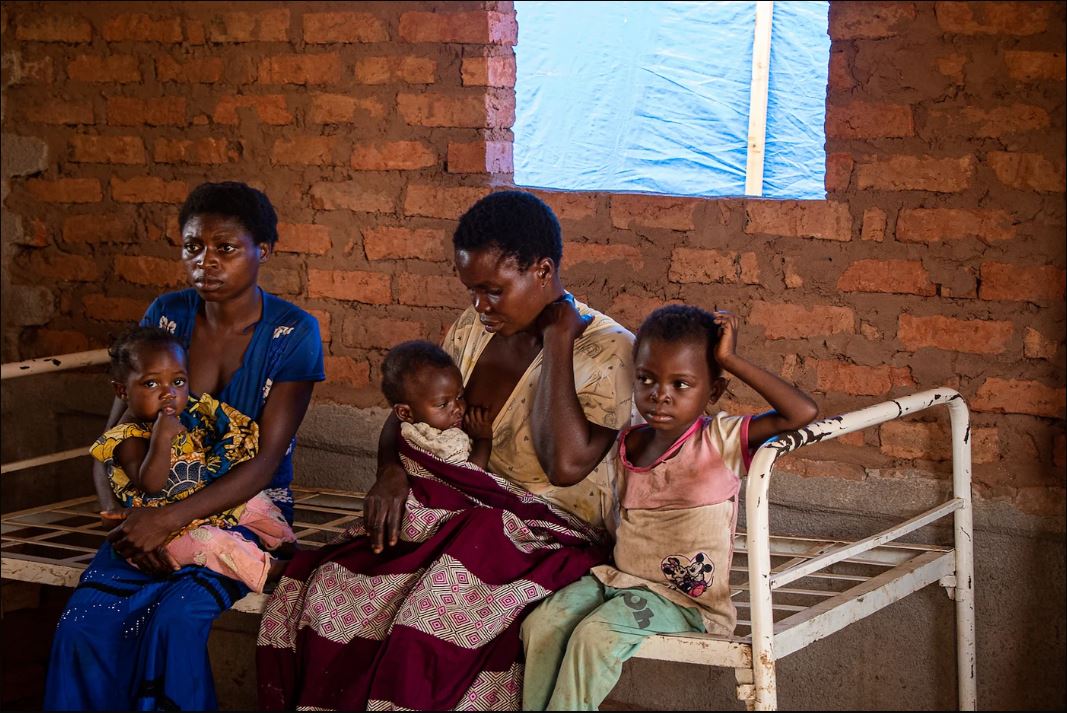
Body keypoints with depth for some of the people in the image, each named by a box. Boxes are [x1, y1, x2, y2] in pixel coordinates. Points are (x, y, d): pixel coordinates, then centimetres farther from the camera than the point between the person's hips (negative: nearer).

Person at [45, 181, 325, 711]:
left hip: (247, 509, -3)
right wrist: (125, 519, -15)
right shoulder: (166, 316, 4)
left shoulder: (293, 332, -7)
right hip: (154, 509, 3)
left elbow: (266, 460, -14)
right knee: (83, 623, -24)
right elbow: (113, 437, 4)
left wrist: (171, 518, -25)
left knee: (175, 619, -31)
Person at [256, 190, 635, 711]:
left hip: (549, 536, -6)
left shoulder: (608, 350, -9)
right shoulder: (473, 330, 10)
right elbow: (408, 412, 18)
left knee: (433, 625, -35)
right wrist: (391, 470, -6)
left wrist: (557, 337, -18)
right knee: (320, 597, -22)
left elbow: (566, 464, -24)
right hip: (460, 515, 6)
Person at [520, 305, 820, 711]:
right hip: (619, 578, 6)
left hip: (684, 599, -6)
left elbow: (804, 414, -24)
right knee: (541, 624, -16)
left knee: (594, 635, -28)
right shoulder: (629, 444, 6)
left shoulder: (722, 440, -11)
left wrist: (731, 361, -21)